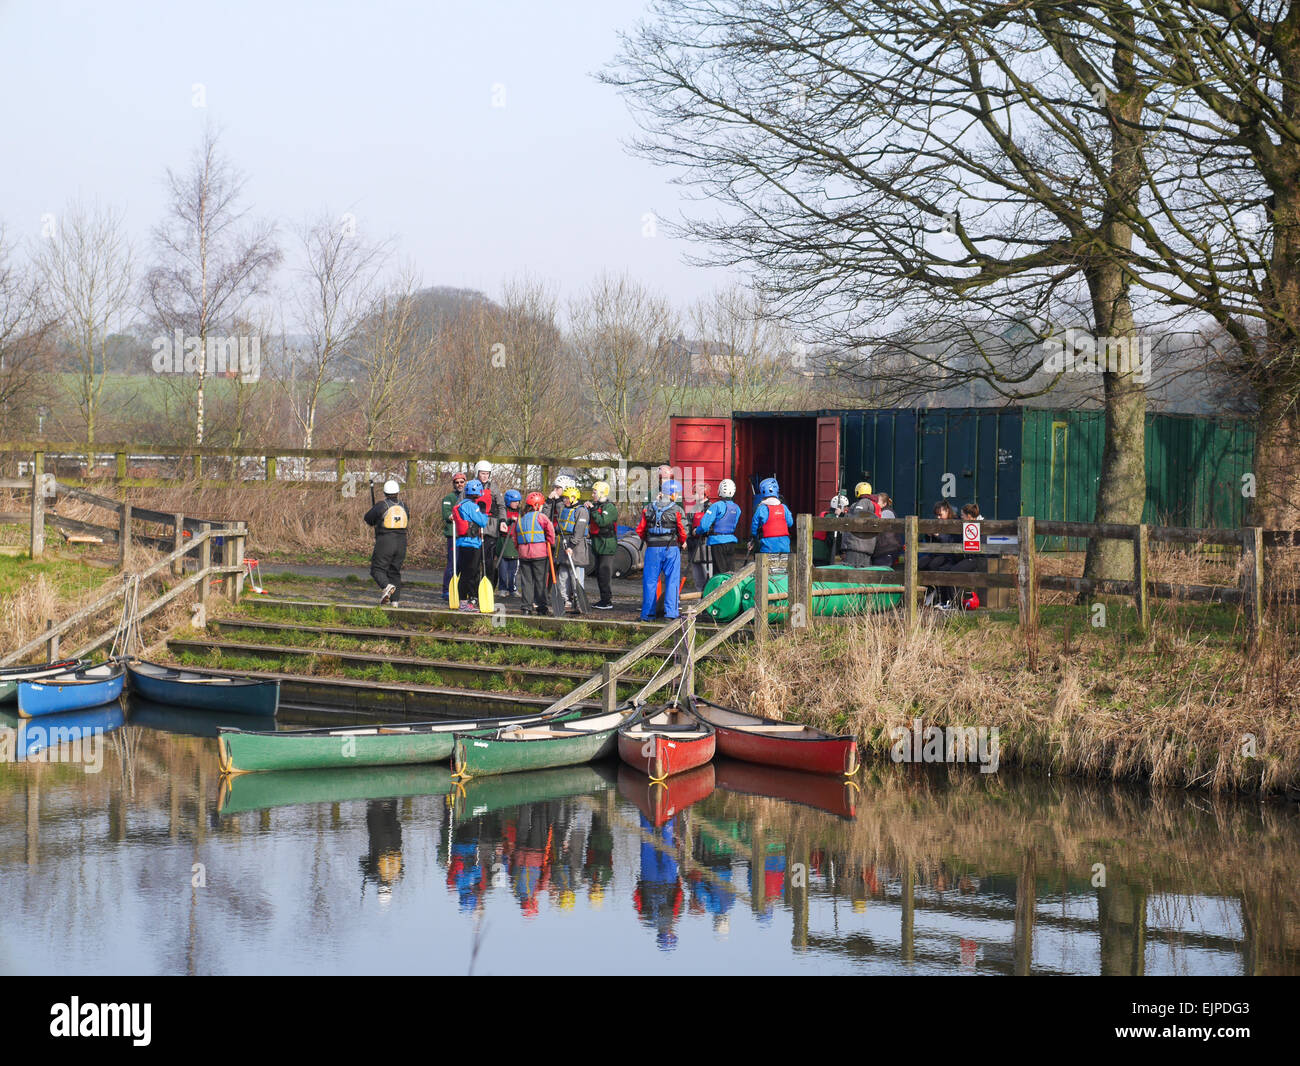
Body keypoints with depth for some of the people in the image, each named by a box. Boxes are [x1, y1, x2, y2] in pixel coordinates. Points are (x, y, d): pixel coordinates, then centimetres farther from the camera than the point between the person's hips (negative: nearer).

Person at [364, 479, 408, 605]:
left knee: (377, 569, 0)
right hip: (401, 542, 5)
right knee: (395, 571, 13)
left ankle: (387, 585, -29)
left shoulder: (381, 505, -8)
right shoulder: (403, 506, 7)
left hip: (385, 542, -5)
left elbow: (368, 519, 1)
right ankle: (395, 599, 9)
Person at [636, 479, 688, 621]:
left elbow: (640, 530, 6)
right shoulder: (676, 509, -4)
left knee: (650, 581, 7)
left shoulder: (648, 508, 5)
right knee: (672, 581, 4)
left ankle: (647, 613, 9)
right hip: (671, 549, -2)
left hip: (652, 549, 2)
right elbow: (683, 530, -5)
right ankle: (670, 612, -1)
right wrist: (683, 542, 15)